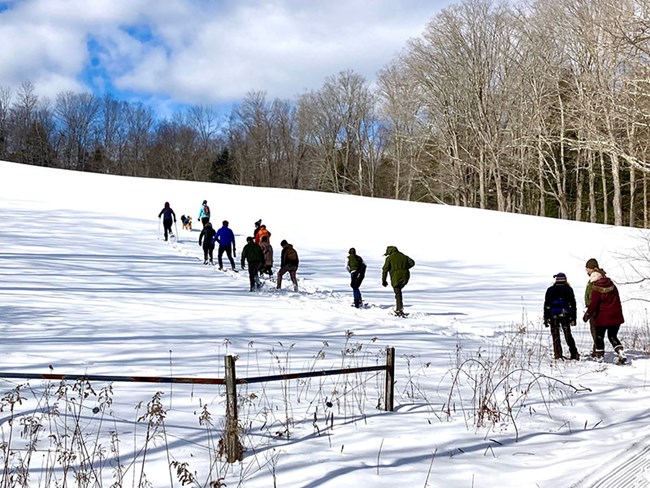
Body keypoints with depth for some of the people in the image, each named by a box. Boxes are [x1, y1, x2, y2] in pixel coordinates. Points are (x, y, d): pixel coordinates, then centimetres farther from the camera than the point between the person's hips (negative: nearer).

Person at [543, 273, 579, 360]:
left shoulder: (550, 290, 3)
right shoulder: (568, 289, 4)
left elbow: (546, 305, 2)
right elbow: (573, 304, 4)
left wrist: (546, 318, 6)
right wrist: (573, 318, 7)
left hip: (553, 316, -1)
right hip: (565, 316, 1)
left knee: (555, 337, 4)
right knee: (568, 336, 9)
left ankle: (558, 355, -1)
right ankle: (574, 354, 5)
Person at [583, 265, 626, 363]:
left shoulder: (596, 289, -14)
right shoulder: (612, 285, 5)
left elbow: (593, 304, -14)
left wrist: (587, 315, -8)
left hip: (602, 317, -5)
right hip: (615, 316, 5)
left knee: (599, 337, 10)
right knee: (613, 336, 14)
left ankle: (599, 355, 13)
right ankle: (621, 352, -4)